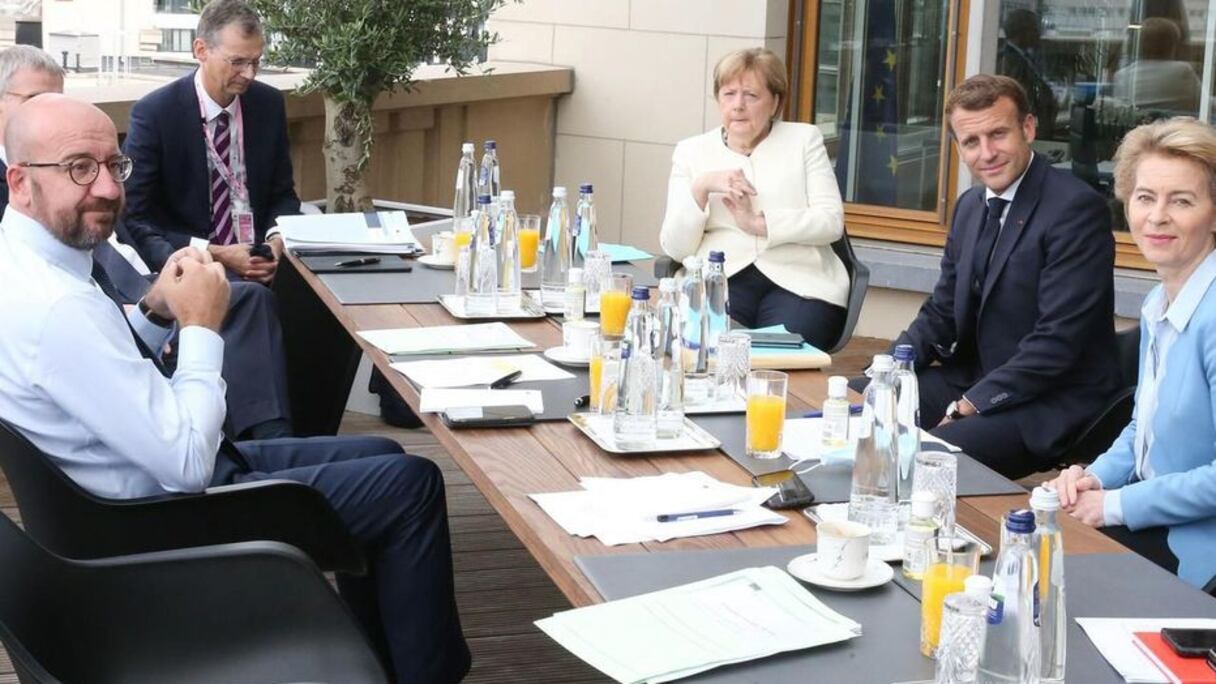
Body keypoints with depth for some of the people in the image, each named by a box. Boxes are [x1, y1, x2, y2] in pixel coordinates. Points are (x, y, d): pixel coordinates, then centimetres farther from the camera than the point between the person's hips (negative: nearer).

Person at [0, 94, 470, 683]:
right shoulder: (53, 307, -32)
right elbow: (188, 462, -29)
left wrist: (155, 311, -2)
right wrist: (200, 326, -18)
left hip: (162, 476, 10)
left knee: (380, 457, 19)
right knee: (412, 484, -3)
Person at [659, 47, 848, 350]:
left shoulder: (804, 139, 14)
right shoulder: (691, 151, 15)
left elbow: (832, 221, 2)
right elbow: (675, 248, 6)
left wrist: (759, 223, -8)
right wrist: (701, 187, -9)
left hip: (798, 283, 0)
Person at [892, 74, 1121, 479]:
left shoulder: (1076, 209, -16)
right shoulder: (971, 206, 10)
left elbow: (1058, 340, -21)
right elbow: (941, 313, 15)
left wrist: (970, 406, -19)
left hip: (1051, 407, -8)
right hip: (973, 380, 8)